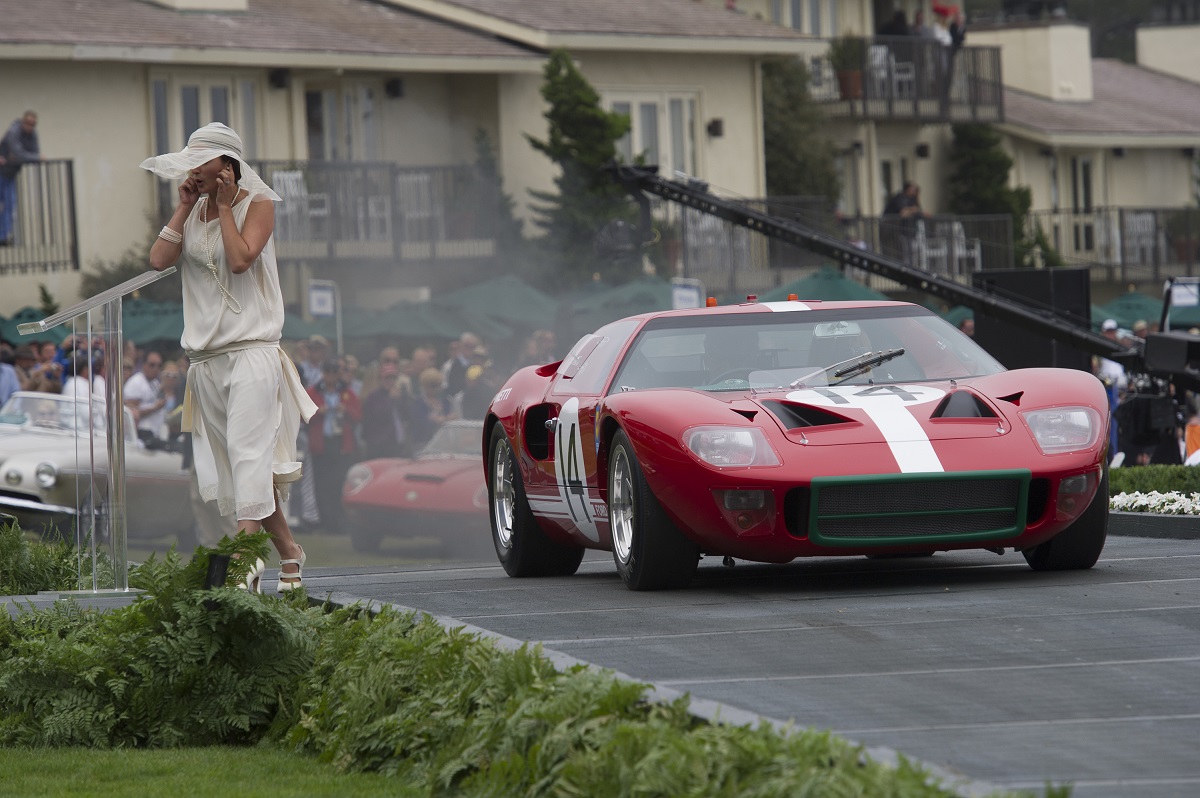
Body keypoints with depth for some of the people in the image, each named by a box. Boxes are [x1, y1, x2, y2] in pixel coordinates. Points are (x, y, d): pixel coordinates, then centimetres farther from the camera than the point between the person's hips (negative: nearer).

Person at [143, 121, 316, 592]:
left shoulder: (257, 203, -1)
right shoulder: (193, 211, 15)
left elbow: (240, 258, -17)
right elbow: (159, 259, 0)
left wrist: (225, 205, -9)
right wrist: (185, 206, 0)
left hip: (251, 349, -6)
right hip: (205, 356, 6)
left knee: (249, 453, -17)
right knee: (231, 465, 6)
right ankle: (288, 552, 16)